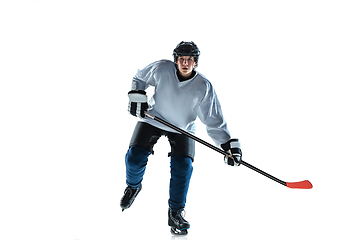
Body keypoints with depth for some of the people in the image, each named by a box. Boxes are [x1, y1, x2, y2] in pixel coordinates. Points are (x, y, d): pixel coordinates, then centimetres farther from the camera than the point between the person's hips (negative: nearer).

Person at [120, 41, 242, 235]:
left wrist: (229, 145, -22)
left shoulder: (203, 87, -19)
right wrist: (137, 96, -11)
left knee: (183, 166, -15)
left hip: (182, 129, 0)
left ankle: (175, 212, 4)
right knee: (135, 157, -11)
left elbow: (213, 121, -15)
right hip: (153, 119, 0)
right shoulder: (161, 69, -18)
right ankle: (133, 187, 25)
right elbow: (140, 79, 4)